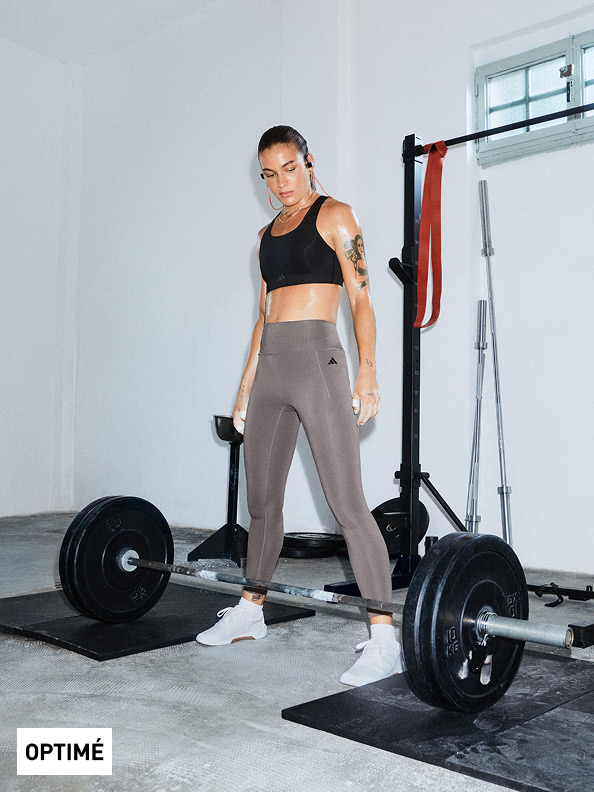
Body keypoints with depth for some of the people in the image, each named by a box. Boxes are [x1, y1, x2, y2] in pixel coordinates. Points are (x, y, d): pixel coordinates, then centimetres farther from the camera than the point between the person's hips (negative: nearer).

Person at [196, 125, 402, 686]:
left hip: (317, 359, -7)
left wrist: (367, 373, -15)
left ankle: (384, 640, -8)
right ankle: (250, 611, 29)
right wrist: (245, 387, 18)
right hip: (269, 367, 7)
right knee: (262, 499, 13)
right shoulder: (267, 235, 22)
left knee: (346, 502, -12)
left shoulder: (334, 216, 4)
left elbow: (361, 299, -3)